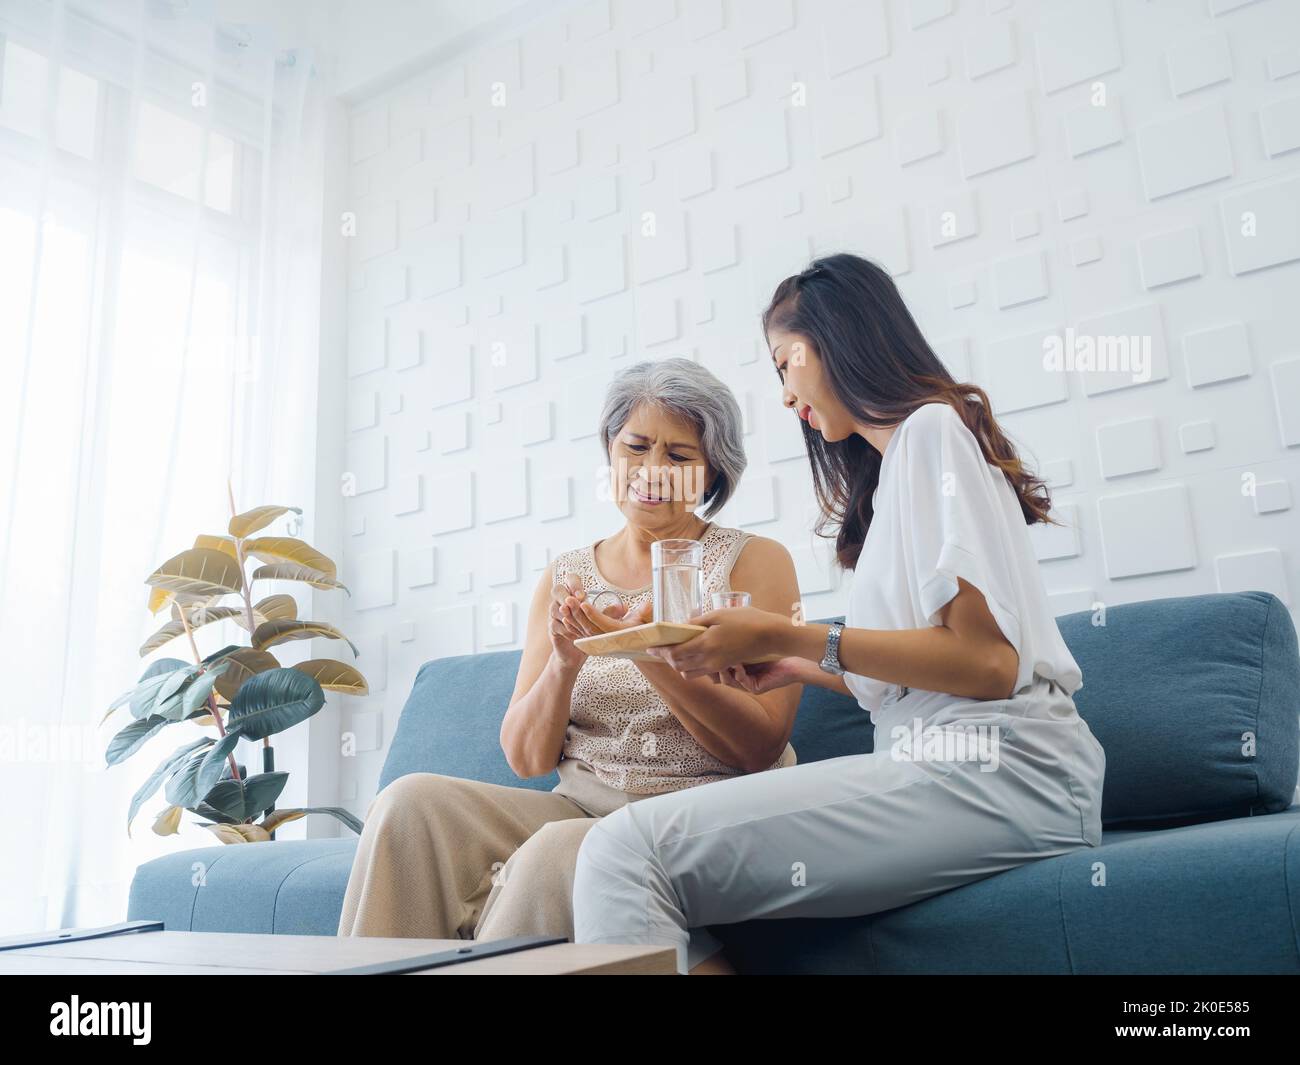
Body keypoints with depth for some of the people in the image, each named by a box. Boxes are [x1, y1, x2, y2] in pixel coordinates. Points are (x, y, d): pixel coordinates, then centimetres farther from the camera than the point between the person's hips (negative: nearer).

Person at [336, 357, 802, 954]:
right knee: (413, 801, -19)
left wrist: (650, 655, -21)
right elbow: (526, 759, 6)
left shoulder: (754, 562, 2)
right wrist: (564, 663, -14)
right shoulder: (565, 578, 12)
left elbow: (761, 747, -8)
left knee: (556, 852, -33)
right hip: (581, 808, 4)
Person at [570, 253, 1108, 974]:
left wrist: (787, 637, -10)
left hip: (997, 773, -9)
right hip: (945, 761, 9)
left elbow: (987, 660, -13)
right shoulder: (896, 460, 26)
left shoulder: (932, 428, -2)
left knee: (627, 851, -23)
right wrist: (802, 667, 17)